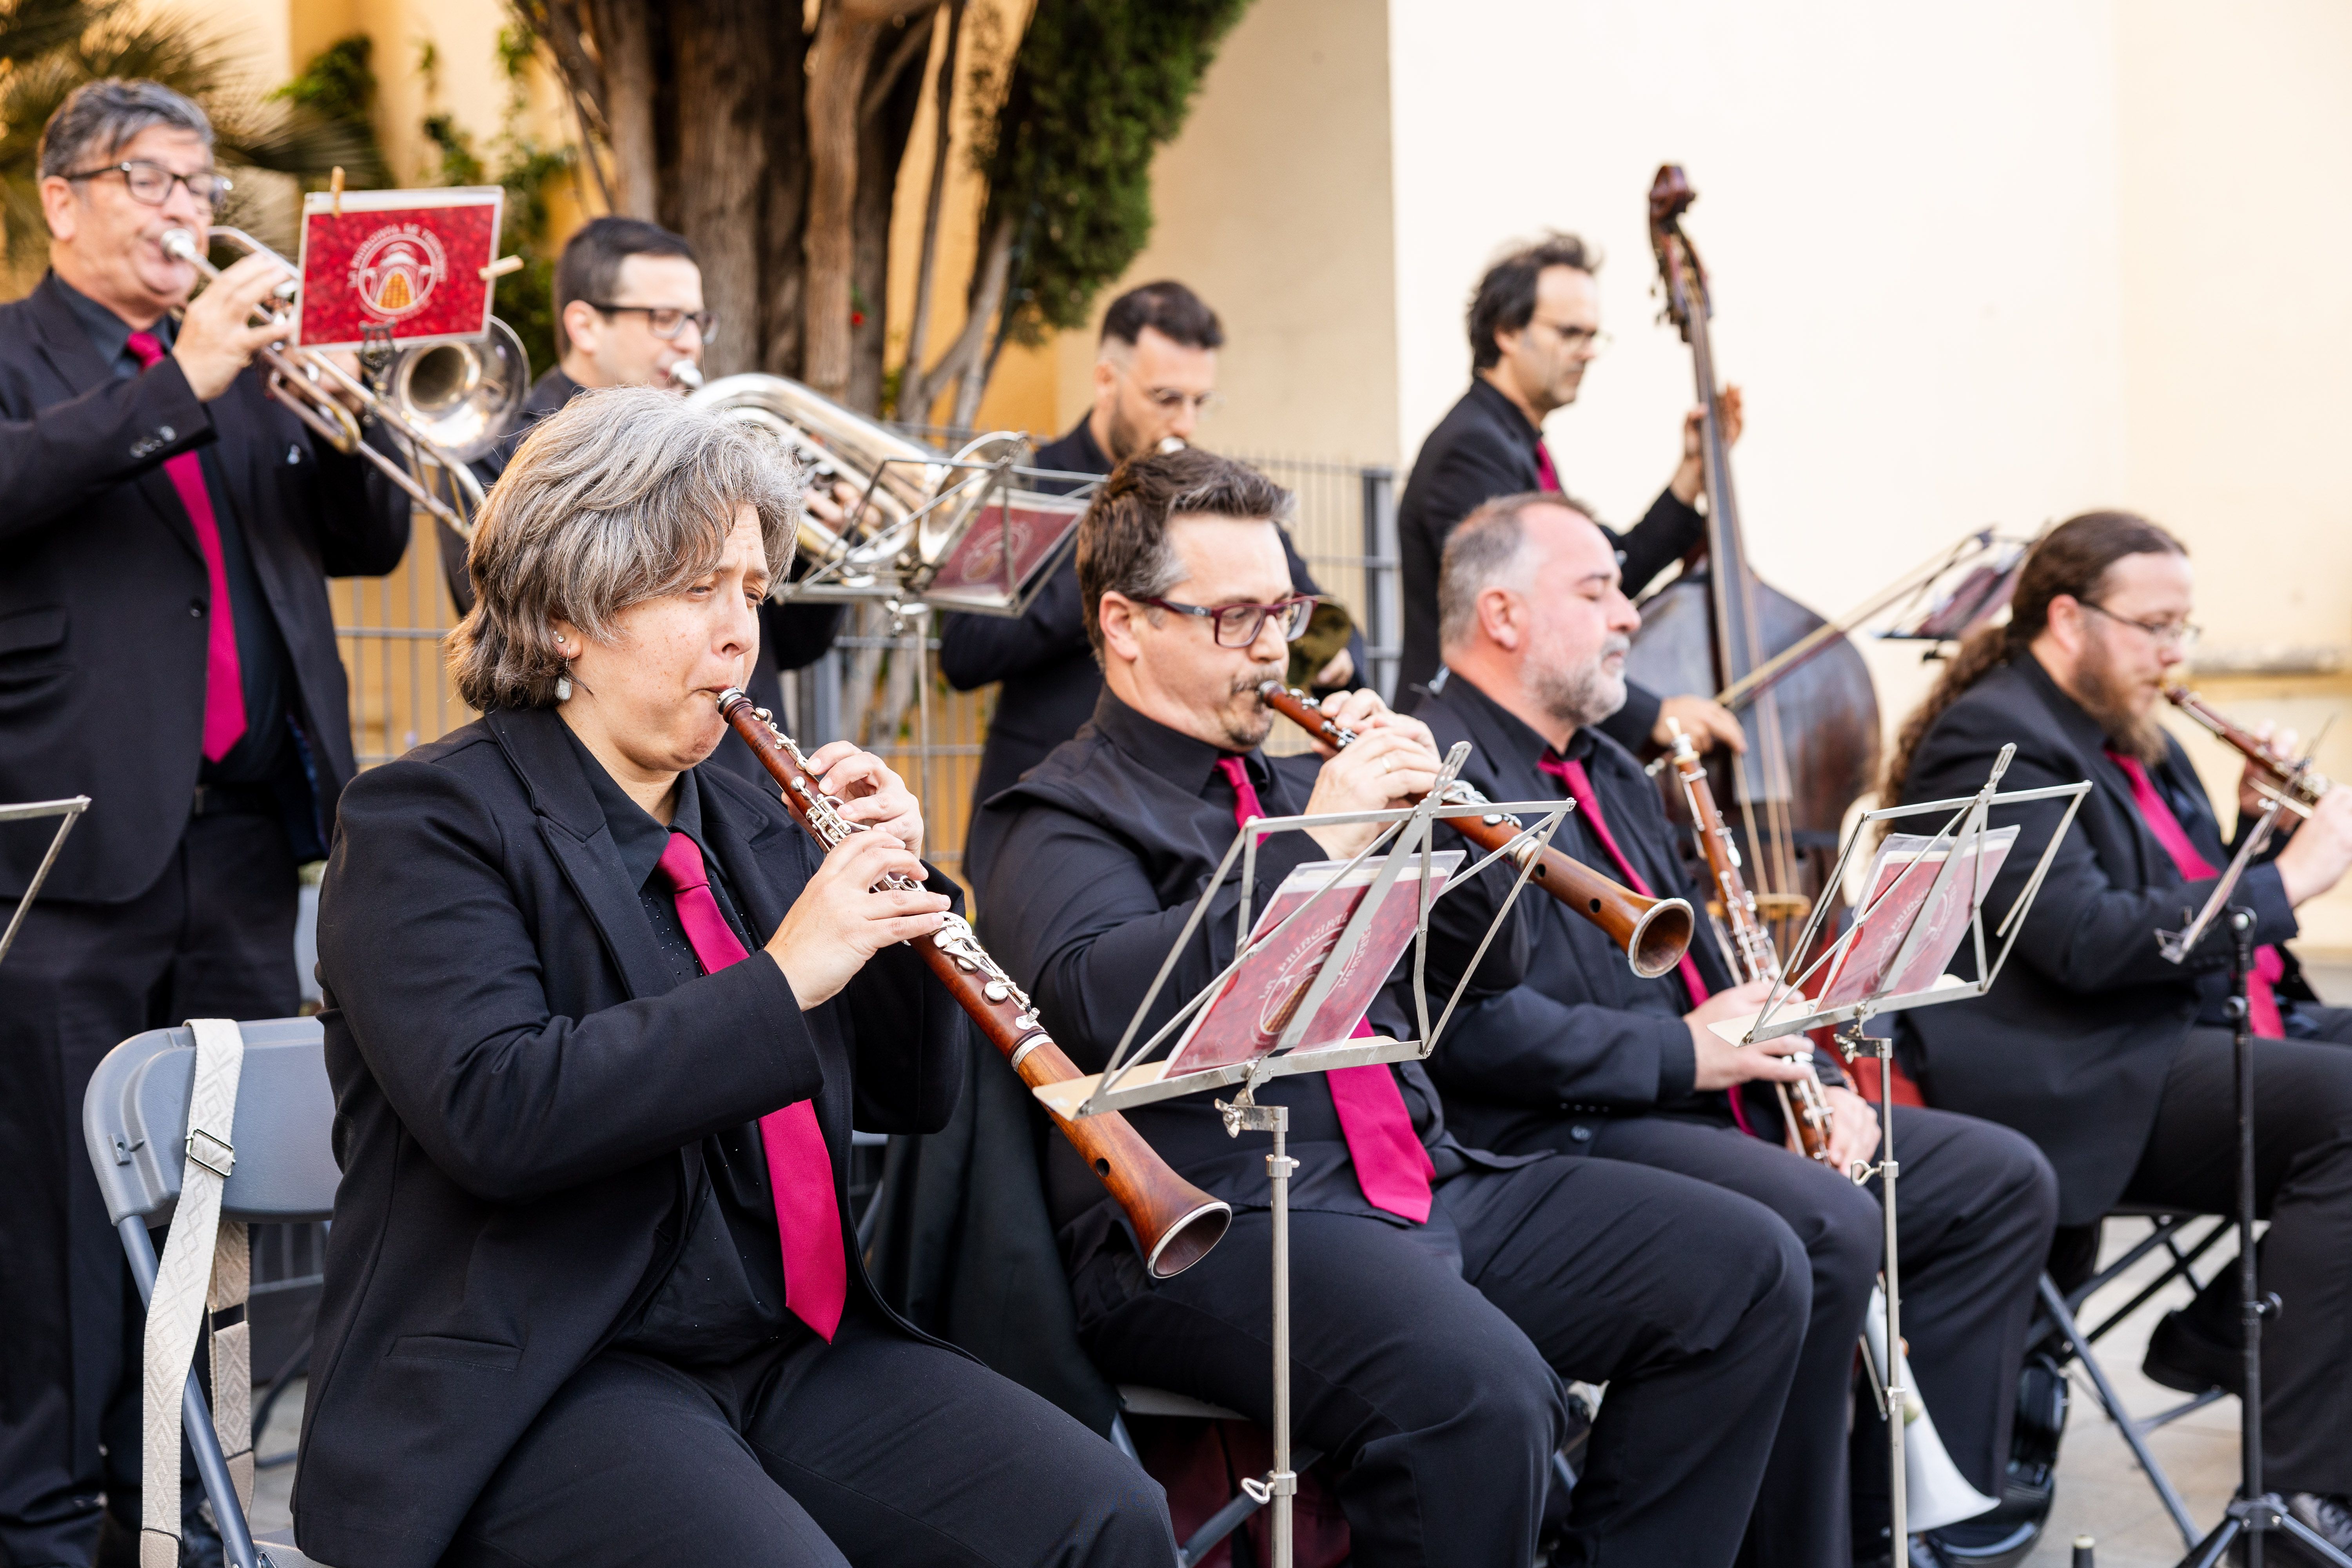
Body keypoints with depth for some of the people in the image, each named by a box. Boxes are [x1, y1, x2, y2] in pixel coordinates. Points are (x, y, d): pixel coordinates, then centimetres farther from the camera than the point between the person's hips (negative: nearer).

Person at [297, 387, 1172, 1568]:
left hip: (791, 1353, 6)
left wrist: (897, 886, 1)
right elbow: (491, 1114, -21)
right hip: (539, 1384, -6)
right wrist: (782, 978, -22)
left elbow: (909, 1098, 18)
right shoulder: (425, 823, -5)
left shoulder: (744, 825, 16)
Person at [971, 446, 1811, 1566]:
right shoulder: (1065, 818, 1)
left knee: (1745, 1269, -5)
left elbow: (1488, 968, 23)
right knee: (1477, 1390, -35)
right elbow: (1101, 1005, -21)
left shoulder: (1287, 784, 23)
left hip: (1427, 1178, 8)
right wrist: (1312, 846, -19)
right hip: (1219, 1215, -8)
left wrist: (1428, 810, 5)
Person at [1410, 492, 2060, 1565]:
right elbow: (1466, 1020, -23)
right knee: (1828, 1229, -33)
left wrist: (1814, 1078, 6)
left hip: (1705, 1109, 10)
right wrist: (1679, 1053, -19)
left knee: (2002, 1181, 5)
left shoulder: (1609, 772, 23)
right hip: (1559, 1133, -10)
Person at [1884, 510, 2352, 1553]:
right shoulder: (1995, 741, -11)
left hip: (2199, 1030, 11)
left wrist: (2252, 829, 6)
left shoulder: (2130, 741, 20)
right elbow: (2089, 942, -23)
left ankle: (2218, 1336, 6)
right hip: (2081, 1082, -10)